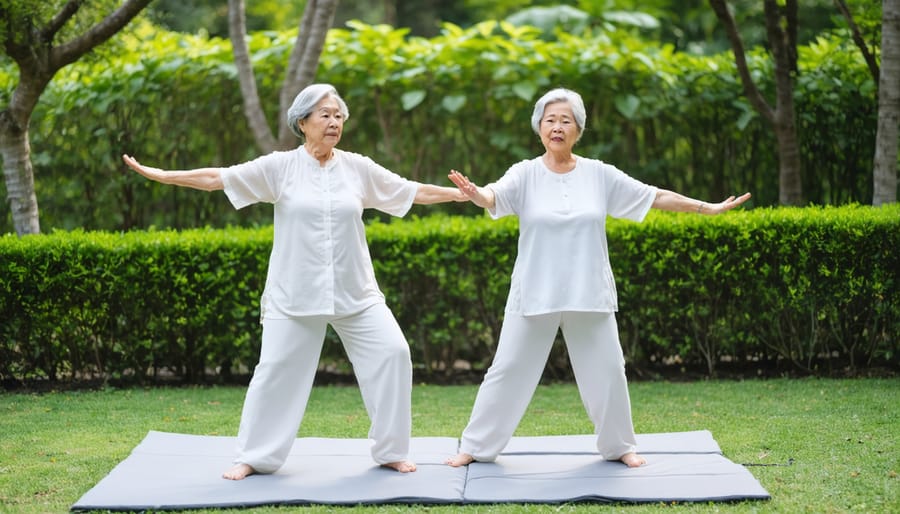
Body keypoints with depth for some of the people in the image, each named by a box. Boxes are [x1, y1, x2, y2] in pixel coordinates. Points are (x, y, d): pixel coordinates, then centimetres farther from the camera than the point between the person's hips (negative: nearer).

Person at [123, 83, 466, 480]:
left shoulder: (358, 168, 3)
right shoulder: (280, 166, -4)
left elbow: (411, 191, 9)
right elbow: (218, 178, -6)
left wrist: (462, 194, 5)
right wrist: (159, 175, -10)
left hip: (355, 294, 2)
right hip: (295, 295, -2)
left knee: (392, 354, -7)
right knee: (276, 370, 0)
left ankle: (390, 451, 9)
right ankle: (254, 458, 16)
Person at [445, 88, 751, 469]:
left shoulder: (599, 174, 1)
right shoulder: (525, 174, -4)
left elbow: (655, 197, 5)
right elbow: (494, 195, -23)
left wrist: (710, 208, 5)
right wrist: (473, 193, -48)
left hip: (589, 296, 2)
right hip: (535, 295, -2)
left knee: (606, 372, 9)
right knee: (508, 370, 3)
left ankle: (619, 446, 29)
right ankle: (475, 447, 15)